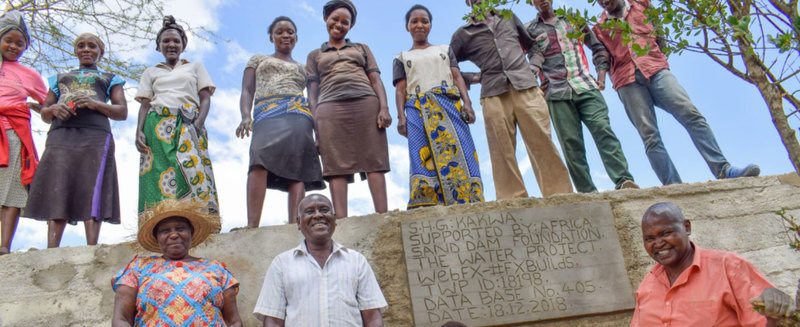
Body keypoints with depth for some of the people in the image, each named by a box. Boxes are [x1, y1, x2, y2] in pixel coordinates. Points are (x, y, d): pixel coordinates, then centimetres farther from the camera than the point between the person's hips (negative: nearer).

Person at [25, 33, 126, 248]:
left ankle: (91, 250, -22)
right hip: (60, 137, 3)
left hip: (95, 136, -2)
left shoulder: (110, 79, 23)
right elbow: (45, 115, 25)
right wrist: (54, 109, 0)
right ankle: (51, 251, -17)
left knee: (92, 194, -14)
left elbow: (122, 113, 10)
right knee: (56, 193, -11)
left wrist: (95, 103, -8)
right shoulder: (60, 78, 31)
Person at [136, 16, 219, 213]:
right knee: (158, 176, -15)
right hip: (158, 126, 1)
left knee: (192, 172, -20)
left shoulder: (196, 67, 22)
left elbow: (205, 98, 10)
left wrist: (198, 123, -9)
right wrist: (139, 132, -3)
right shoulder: (151, 72, 25)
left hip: (189, 125, -1)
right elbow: (144, 105, 16)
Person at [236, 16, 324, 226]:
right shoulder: (258, 60, 29)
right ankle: (252, 226, -40)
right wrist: (246, 116, -6)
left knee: (296, 168, -18)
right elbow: (247, 92, 15)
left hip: (298, 115, 2)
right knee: (260, 161, -29)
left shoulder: (303, 69, 32)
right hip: (266, 115, -2)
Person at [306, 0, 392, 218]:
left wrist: (384, 108, -5)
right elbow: (312, 91, 15)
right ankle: (341, 220, -22)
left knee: (374, 161, -12)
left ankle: (383, 216, -19)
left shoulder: (362, 49, 27)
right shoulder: (315, 55, 26)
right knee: (336, 166, -13)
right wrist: (315, 122, -2)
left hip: (366, 104, 1)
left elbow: (376, 80, 14)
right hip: (331, 108, 0)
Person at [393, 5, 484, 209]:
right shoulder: (402, 58, 22)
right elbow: (401, 90, 11)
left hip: (449, 104, 1)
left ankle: (468, 204, -18)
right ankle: (427, 210, -23)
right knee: (424, 157, -14)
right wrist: (401, 116, -5)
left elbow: (458, 78, 14)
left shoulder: (445, 50, 26)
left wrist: (467, 103, -2)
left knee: (458, 152, -13)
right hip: (418, 110, -1)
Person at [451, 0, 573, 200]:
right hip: (494, 95, -1)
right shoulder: (463, 34, 16)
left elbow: (530, 44, 34)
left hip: (526, 86, 1)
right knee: (503, 151, -7)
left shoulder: (509, 17, 24)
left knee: (542, 143, -8)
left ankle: (560, 195, -8)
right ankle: (513, 201, -6)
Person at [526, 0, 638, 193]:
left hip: (586, 86, 1)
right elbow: (535, 59, -4)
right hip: (557, 94, -1)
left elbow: (598, 46, 21)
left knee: (602, 129, -16)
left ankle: (623, 180, -23)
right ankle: (588, 192, -5)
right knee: (570, 142, -6)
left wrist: (601, 74, 9)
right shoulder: (530, 30, 12)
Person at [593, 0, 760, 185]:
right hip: (627, 82, -1)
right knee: (650, 136, -12)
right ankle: (673, 186, -18)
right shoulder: (599, 29, 18)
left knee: (691, 113, -16)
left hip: (655, 70, 1)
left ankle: (723, 169, -18)